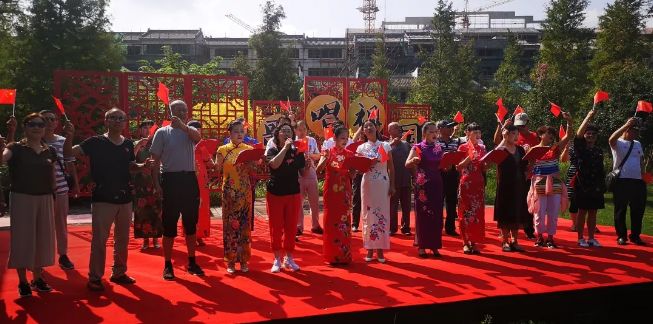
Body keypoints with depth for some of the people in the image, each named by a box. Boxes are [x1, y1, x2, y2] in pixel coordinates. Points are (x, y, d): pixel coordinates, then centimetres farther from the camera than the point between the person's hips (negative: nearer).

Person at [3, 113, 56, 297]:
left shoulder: (50, 151, 9)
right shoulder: (16, 148, -3)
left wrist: (53, 199, 11)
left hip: (45, 199, 4)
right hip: (22, 198, -4)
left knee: (43, 238, 9)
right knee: (22, 238, 0)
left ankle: (37, 278, 22)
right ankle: (22, 282, 10)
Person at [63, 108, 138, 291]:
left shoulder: (128, 144, 6)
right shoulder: (95, 142, -7)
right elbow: (68, 154, -14)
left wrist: (143, 166, -1)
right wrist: (69, 137, -32)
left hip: (125, 197, 5)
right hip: (103, 198, -5)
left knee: (123, 239, 14)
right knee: (99, 240, -3)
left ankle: (119, 272, 28)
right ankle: (95, 277, 8)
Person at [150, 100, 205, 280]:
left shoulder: (190, 131, 7)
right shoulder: (162, 132, 2)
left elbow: (198, 137, -19)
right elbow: (156, 159, 1)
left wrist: (182, 125, -35)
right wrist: (156, 183, -6)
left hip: (189, 179, 3)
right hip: (170, 179, -2)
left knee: (191, 223, 9)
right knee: (169, 224, 2)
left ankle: (192, 262, 21)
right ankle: (167, 265, 12)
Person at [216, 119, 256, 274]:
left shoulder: (249, 149, 6)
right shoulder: (223, 150, 2)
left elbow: (253, 172, 5)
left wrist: (252, 163, -12)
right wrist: (210, 160, -16)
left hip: (245, 193, 1)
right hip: (229, 192, -1)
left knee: (244, 225, 4)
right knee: (230, 224, 2)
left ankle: (243, 259, 15)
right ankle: (230, 260, 11)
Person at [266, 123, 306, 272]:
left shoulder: (297, 152, 5)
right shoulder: (272, 151, -3)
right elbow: (274, 164, -25)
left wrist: (308, 164, -11)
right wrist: (285, 147, -20)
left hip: (293, 194, 2)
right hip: (275, 194, -2)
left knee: (291, 227, 7)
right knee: (276, 227, 3)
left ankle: (289, 258, 22)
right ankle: (277, 259, 16)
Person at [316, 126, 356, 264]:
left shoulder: (349, 154, 7)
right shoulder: (328, 152, -1)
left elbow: (352, 175, 9)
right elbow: (318, 169, -14)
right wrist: (326, 158, -29)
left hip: (345, 191, 3)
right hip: (331, 191, -3)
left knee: (345, 221, 5)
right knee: (331, 221, 2)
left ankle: (344, 255, 13)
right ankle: (332, 255, 9)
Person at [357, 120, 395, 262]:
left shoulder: (386, 146, 3)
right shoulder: (361, 148, 4)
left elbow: (391, 168, 4)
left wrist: (392, 185, -2)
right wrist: (369, 163, -15)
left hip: (383, 183, 0)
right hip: (367, 184, 0)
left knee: (382, 214, 0)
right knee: (368, 214, 2)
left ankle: (380, 249, 8)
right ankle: (370, 249, 10)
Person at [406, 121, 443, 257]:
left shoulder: (439, 148, 10)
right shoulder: (418, 147, -2)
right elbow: (407, 164, -12)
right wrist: (413, 160, -32)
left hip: (436, 184, 4)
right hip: (422, 184, -4)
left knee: (436, 215, 5)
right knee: (422, 214, 0)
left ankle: (434, 245, 14)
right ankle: (422, 246, 8)